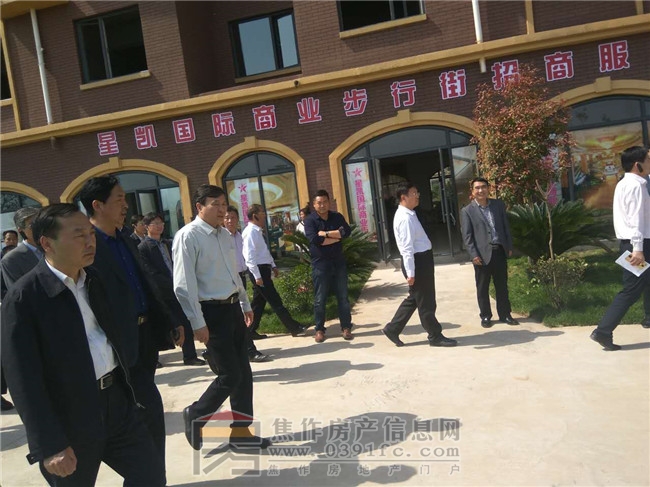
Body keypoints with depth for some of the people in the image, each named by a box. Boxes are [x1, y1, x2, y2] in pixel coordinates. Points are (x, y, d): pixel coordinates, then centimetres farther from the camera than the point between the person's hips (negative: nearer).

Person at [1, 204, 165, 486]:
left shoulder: (93, 280, 6)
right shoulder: (23, 298, -15)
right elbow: (24, 380, -17)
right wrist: (49, 444, -18)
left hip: (116, 401, 6)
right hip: (69, 419, -5)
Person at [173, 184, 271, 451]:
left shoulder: (225, 234, 10)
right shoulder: (188, 236, -15)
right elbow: (184, 285, -17)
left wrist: (245, 304, 21)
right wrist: (198, 323, -18)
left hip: (233, 308, 8)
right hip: (212, 312, -8)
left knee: (243, 371, 11)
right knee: (230, 375, -4)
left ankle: (240, 431, 27)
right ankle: (195, 415, 24)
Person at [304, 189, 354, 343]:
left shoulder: (337, 217, 6)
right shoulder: (310, 220, -3)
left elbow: (347, 232, -11)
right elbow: (314, 239, -20)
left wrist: (325, 234, -16)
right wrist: (336, 237, -11)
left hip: (338, 262, 3)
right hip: (320, 264, -3)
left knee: (343, 297, 7)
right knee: (320, 299, 5)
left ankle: (346, 328, 17)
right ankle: (319, 330, 16)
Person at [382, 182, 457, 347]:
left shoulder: (409, 215, 13)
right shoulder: (405, 218, -19)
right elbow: (407, 248, -23)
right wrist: (410, 273, -23)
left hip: (422, 260, 10)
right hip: (417, 262, -10)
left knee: (414, 298, 18)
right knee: (425, 302, 4)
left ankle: (392, 329, 25)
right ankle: (435, 336, 18)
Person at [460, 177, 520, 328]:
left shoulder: (498, 205, 8)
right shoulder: (467, 211, -3)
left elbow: (506, 227, 12)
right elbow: (467, 236, -6)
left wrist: (509, 247, 7)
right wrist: (474, 255, -13)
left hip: (500, 251, 3)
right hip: (482, 254, -3)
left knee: (502, 286, 12)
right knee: (482, 288, 7)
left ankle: (505, 314, 24)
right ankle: (485, 316, 20)